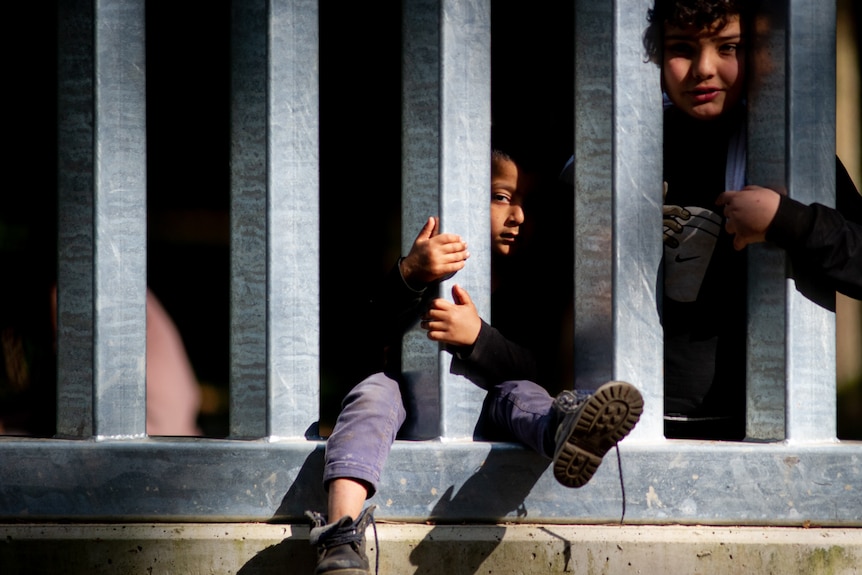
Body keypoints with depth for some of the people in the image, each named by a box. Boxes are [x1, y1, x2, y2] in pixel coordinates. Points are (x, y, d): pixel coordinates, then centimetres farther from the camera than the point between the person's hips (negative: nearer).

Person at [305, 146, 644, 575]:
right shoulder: (429, 268, 8)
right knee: (375, 390, -29)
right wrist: (410, 275, -31)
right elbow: (381, 327, -10)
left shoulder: (526, 292, 11)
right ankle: (342, 537, -54)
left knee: (519, 393, -26)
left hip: (481, 416, 1)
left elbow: (528, 366, -8)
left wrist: (476, 336, -29)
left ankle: (561, 432, -69)